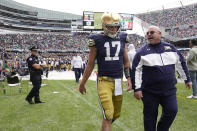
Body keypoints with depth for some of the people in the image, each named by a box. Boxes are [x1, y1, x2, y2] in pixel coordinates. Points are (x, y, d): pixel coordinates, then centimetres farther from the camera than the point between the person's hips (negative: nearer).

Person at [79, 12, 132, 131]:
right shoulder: (97, 41, -6)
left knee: (116, 114, 17)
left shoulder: (122, 39, 6)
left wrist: (129, 78, 4)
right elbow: (90, 64, 0)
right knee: (108, 115, -12)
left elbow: (126, 61, 14)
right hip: (104, 81, -4)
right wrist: (82, 84, 5)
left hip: (118, 81, 5)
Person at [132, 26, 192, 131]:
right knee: (150, 116, 5)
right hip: (150, 92, -2)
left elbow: (181, 64, 17)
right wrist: (137, 88, -12)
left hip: (169, 90, 3)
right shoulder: (142, 51, -3)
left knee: (172, 111, -1)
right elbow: (136, 70, -7)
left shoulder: (171, 48, 7)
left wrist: (187, 79, 20)